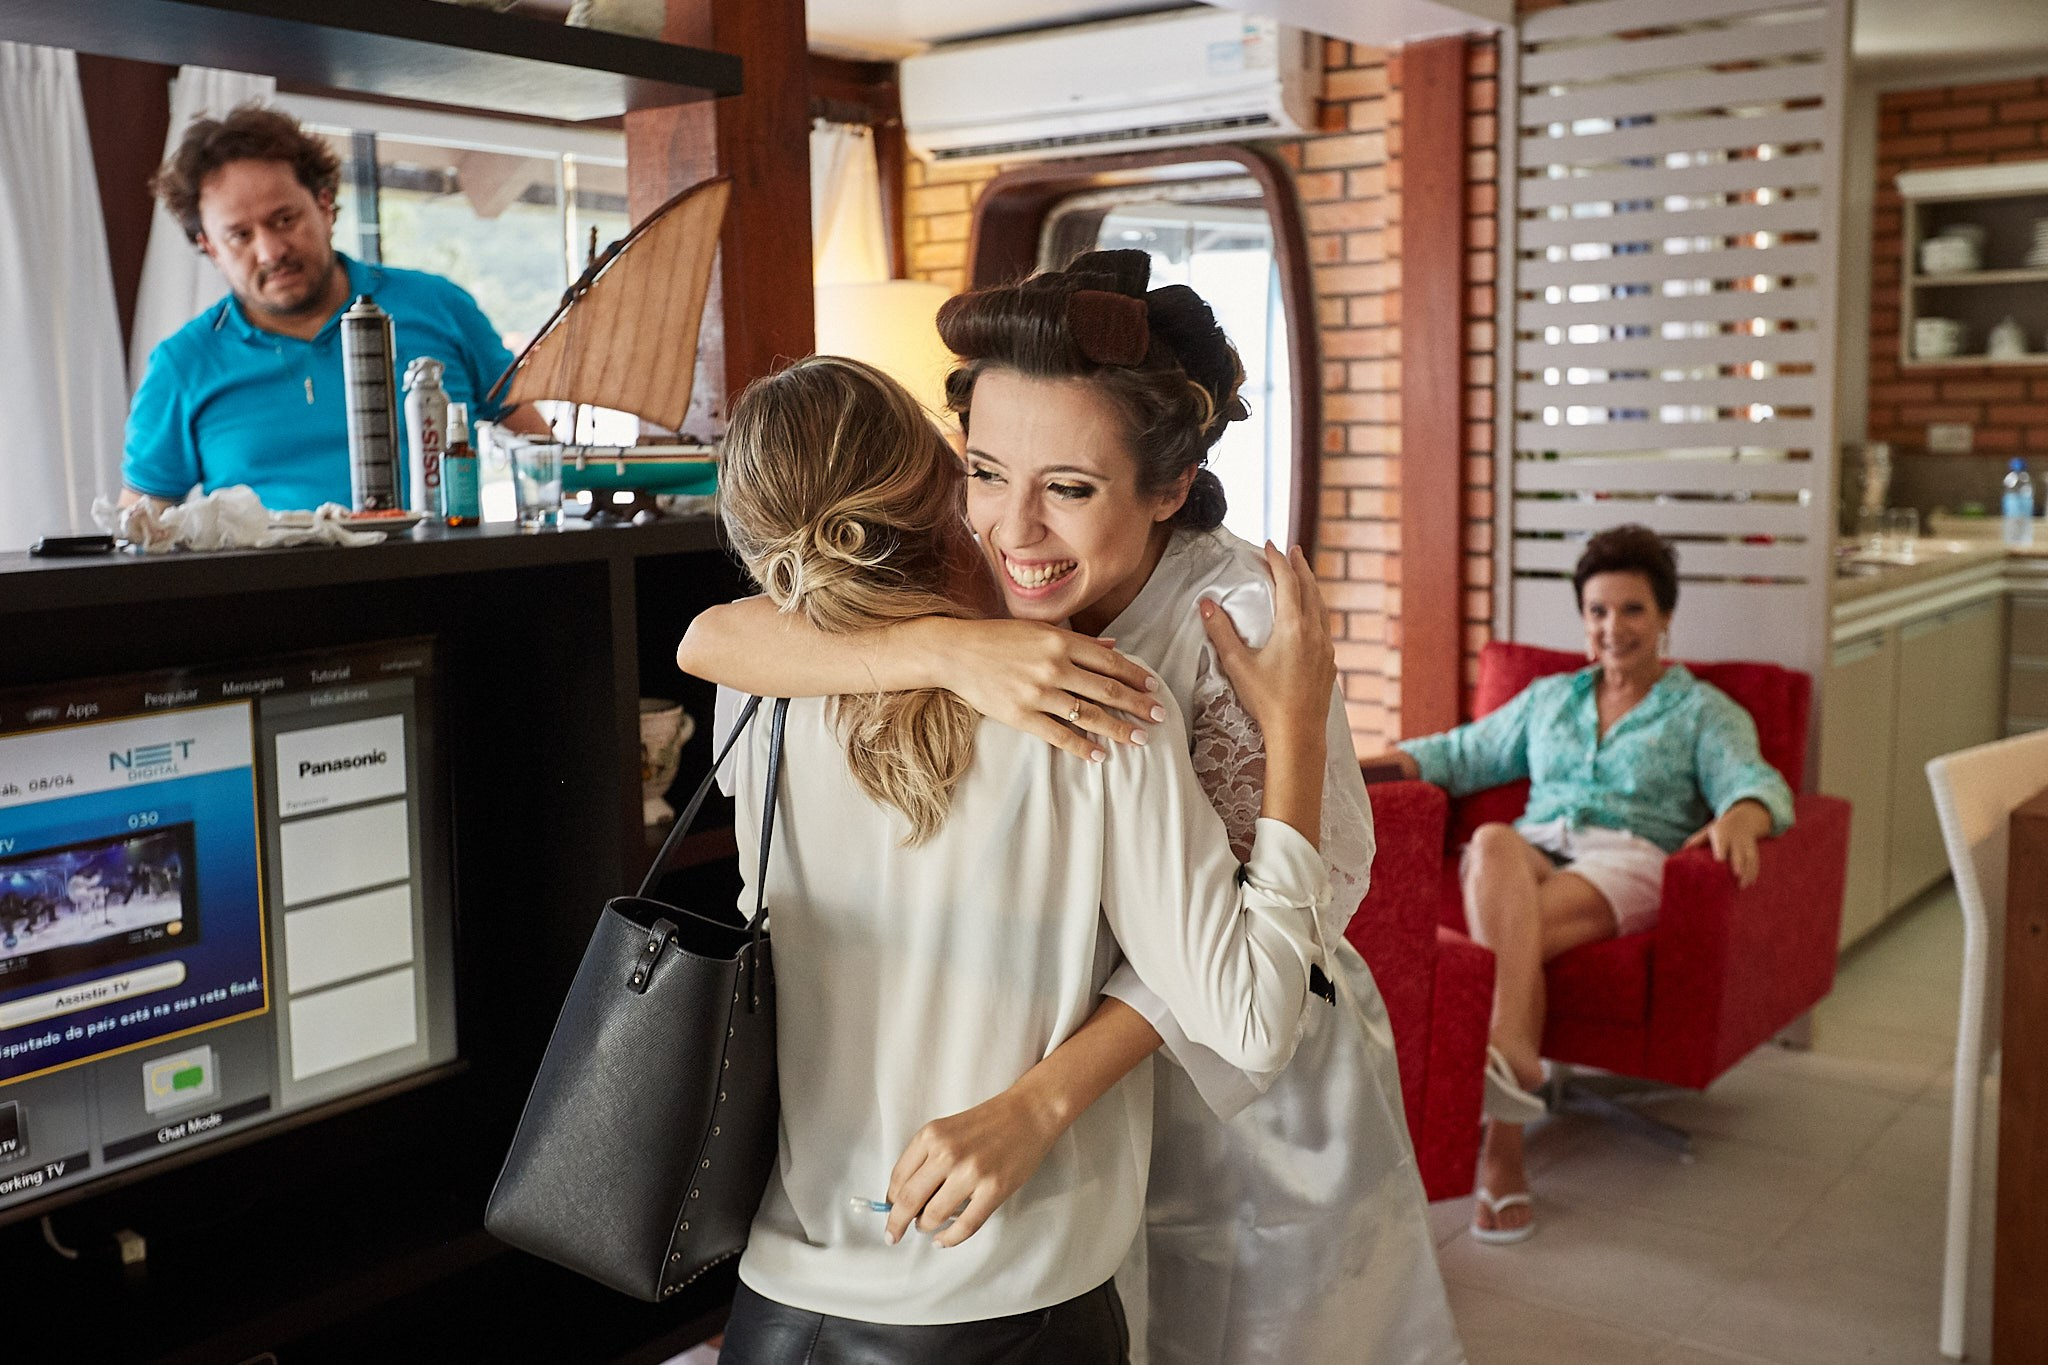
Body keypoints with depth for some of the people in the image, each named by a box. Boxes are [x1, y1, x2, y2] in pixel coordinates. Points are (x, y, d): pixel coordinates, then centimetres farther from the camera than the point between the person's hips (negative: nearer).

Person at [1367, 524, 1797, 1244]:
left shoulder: (1705, 711, 18)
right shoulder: (1548, 698, 30)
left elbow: (1755, 781, 1)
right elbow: (1464, 752, 27)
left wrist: (1738, 816, -26)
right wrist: (1377, 760, 7)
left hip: (1627, 862, -3)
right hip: (1533, 851, 3)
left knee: (1511, 933, -35)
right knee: (1495, 844, -37)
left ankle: (1501, 1142, -49)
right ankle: (1514, 1056, -52)